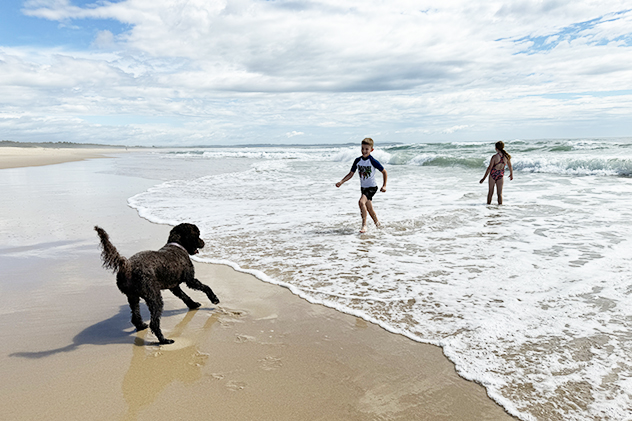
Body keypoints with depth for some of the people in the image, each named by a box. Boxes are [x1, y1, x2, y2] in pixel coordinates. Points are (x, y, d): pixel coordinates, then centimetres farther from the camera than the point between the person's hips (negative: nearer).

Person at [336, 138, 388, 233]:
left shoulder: (373, 161, -17)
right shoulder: (358, 160, -3)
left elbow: (384, 172, -6)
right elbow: (351, 174, 2)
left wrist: (384, 186, -9)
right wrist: (341, 182, -10)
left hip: (372, 187, -6)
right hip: (363, 187, 6)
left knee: (361, 202, -27)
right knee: (369, 208, 15)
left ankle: (364, 225, -20)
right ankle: (377, 223, 39)